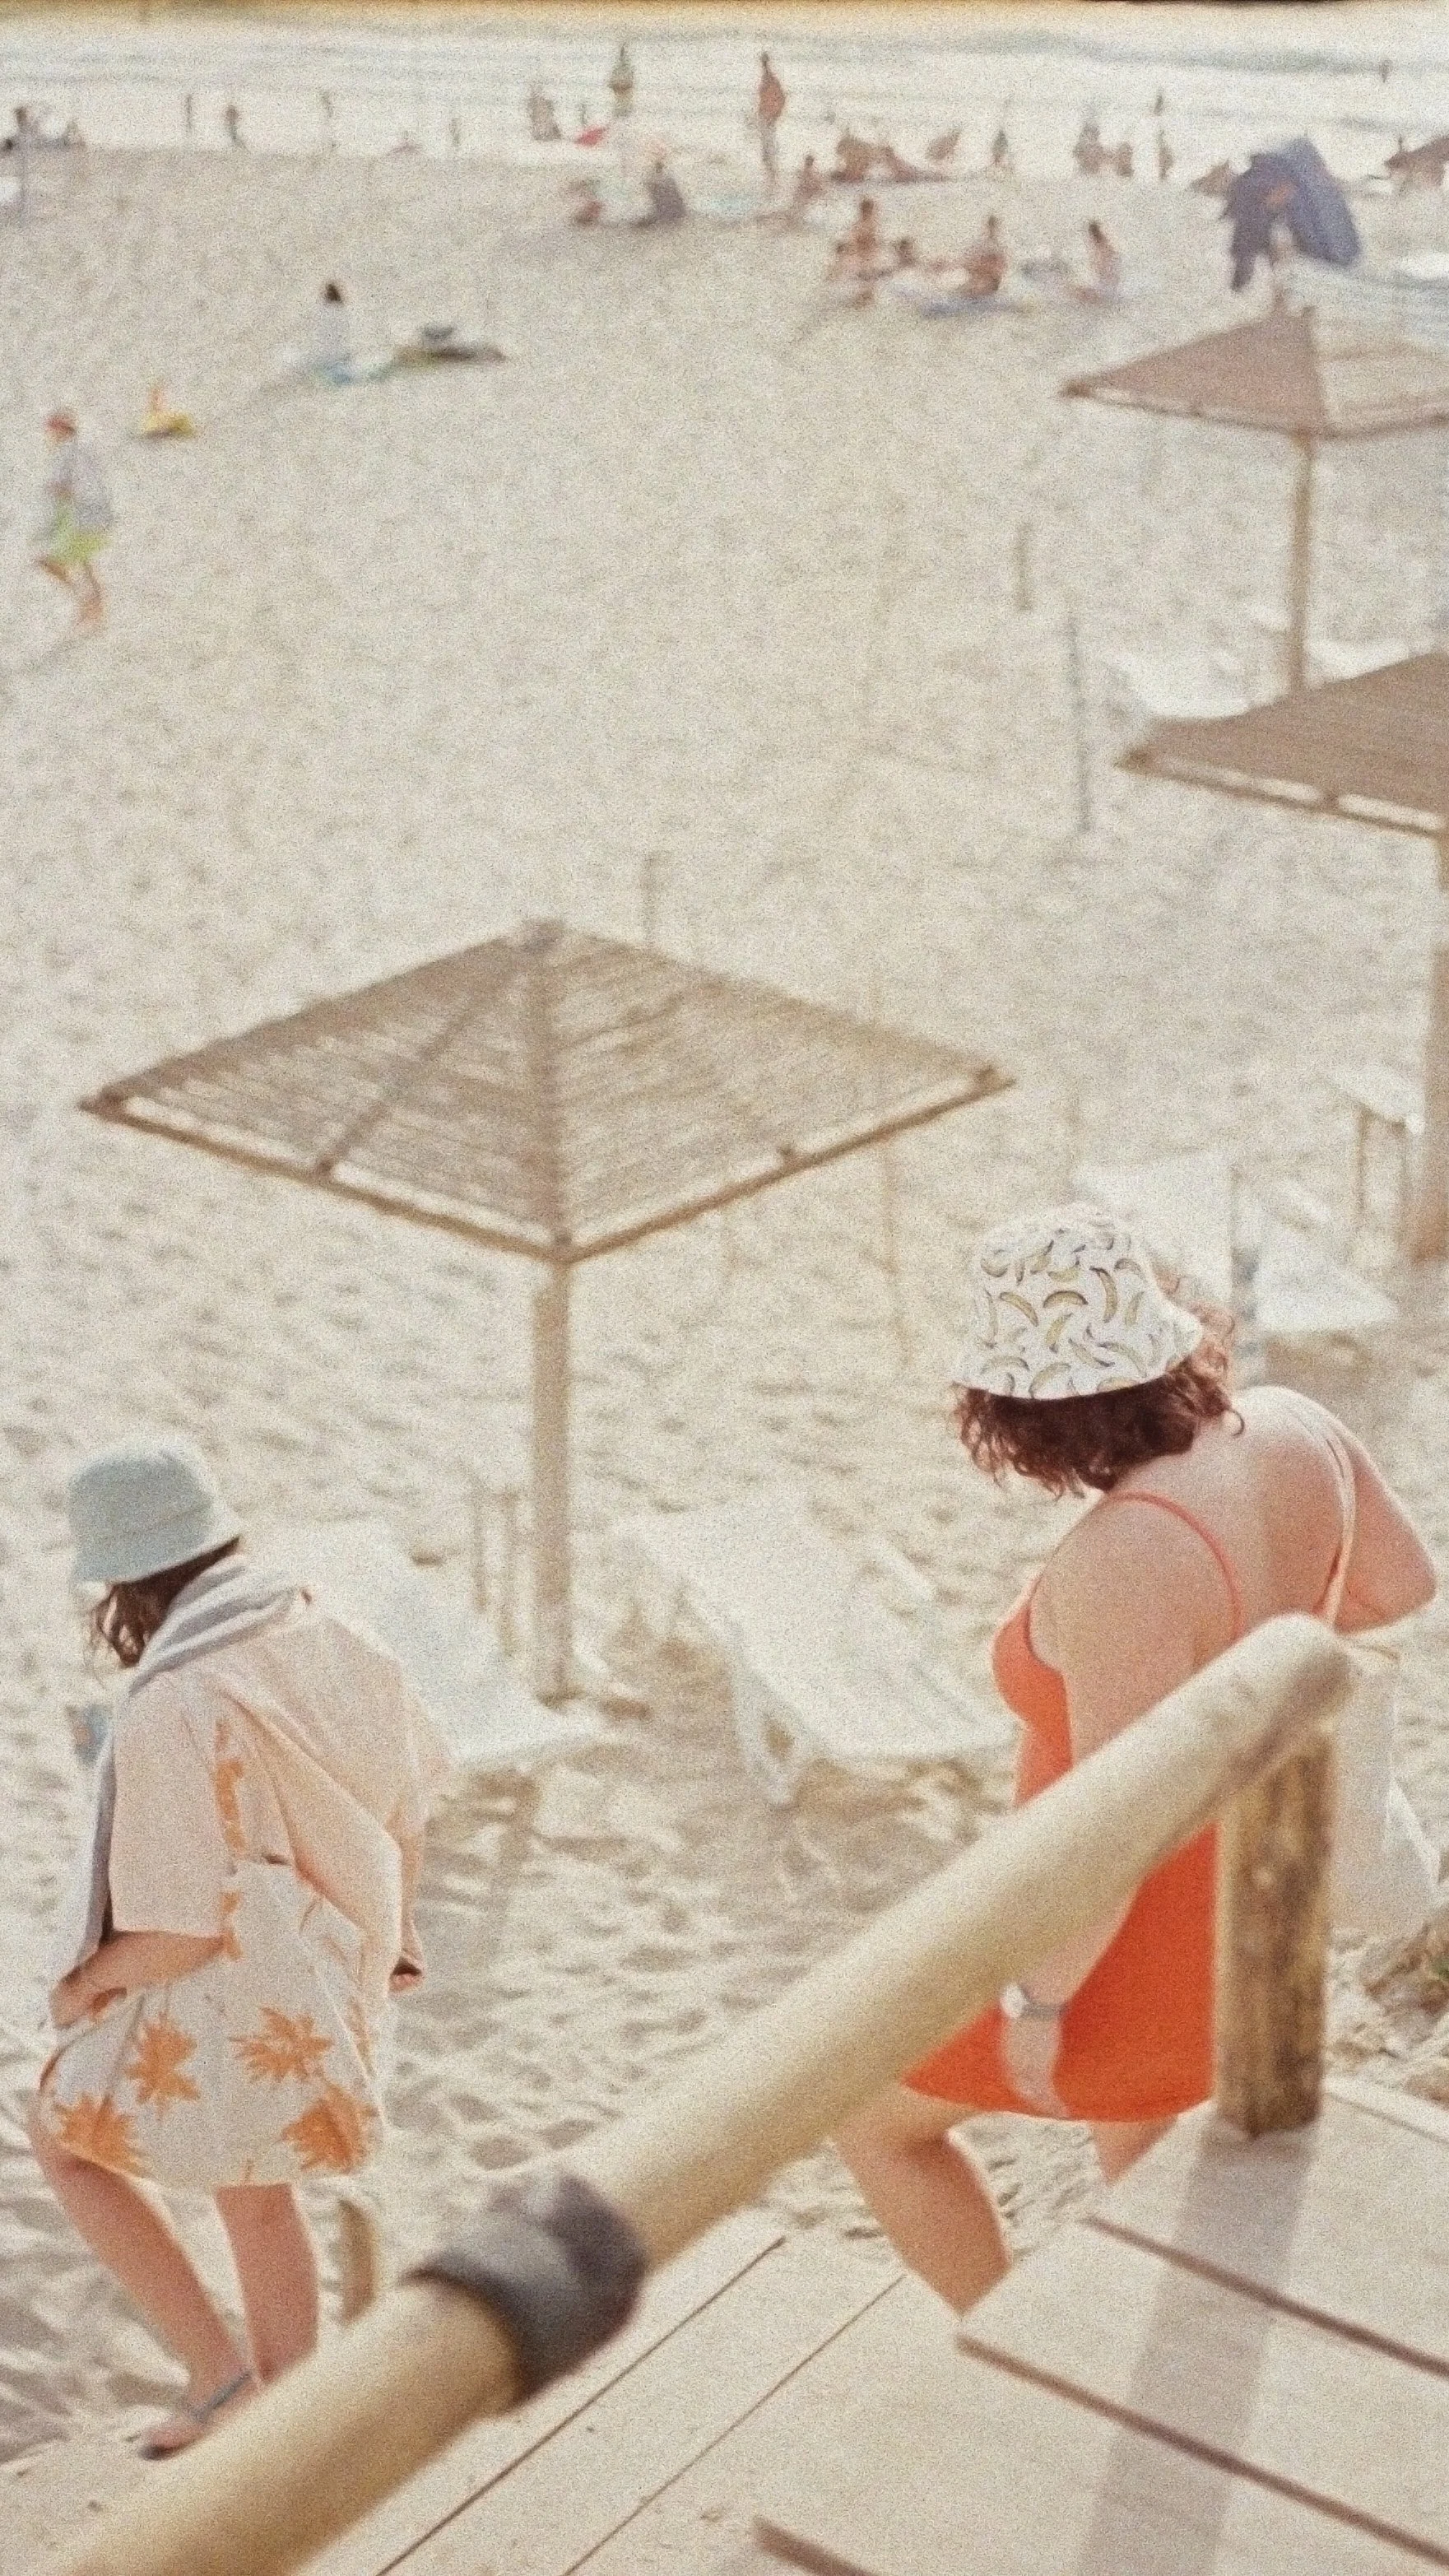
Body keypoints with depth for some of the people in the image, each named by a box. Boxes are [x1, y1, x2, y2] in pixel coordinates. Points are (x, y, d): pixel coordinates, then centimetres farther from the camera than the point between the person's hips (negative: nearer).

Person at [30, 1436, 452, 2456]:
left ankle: (219, 2371, 20)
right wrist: (391, 1937, 23)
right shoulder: (328, 1645, -8)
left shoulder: (173, 1709, -30)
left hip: (231, 2015, -7)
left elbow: (182, 1933, -27)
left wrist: (84, 1983, -7)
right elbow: (409, 1801, 7)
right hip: (329, 1982, 7)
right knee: (257, 2193, 29)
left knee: (64, 2134, 21)